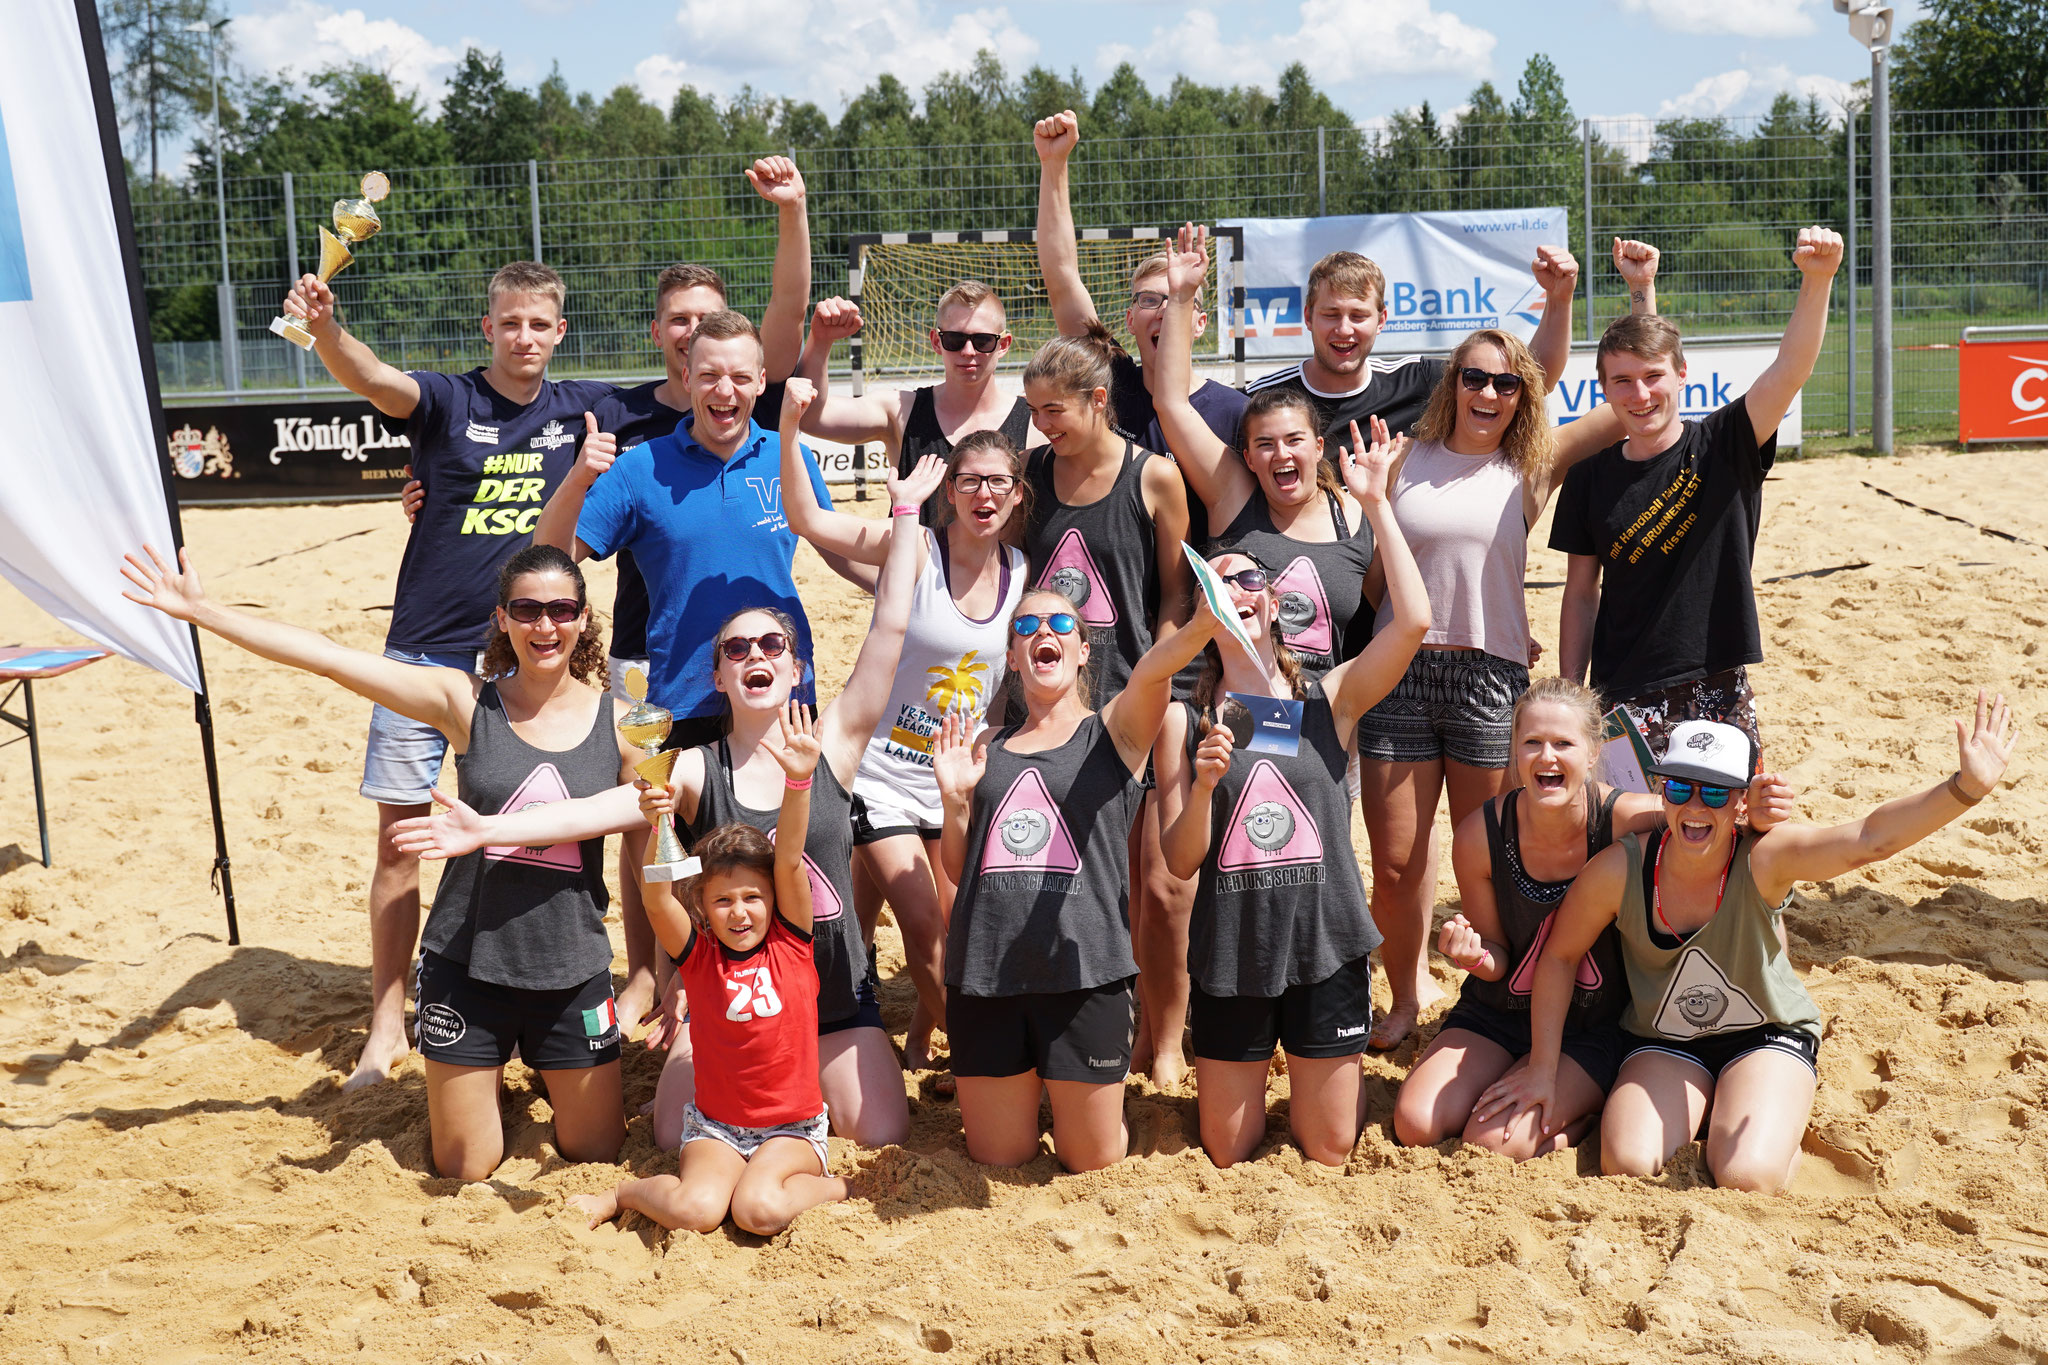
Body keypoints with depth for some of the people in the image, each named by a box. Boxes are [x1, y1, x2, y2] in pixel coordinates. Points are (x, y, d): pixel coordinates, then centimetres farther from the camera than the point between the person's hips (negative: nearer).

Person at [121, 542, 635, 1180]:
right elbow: (329, 657, -11)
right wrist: (200, 610, -14)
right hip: (465, 964, 0)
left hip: (572, 973, 1)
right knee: (463, 1169, 9)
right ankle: (482, 1079, 40)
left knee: (594, 1153, 13)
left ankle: (547, 1075, 43)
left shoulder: (617, 721, -4)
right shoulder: (465, 702, -7)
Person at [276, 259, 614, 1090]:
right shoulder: (446, 401, -2)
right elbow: (372, 377, -22)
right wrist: (323, 329, -43)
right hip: (423, 651, -1)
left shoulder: (583, 409, 5)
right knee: (400, 840, 1)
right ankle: (387, 1025, 11)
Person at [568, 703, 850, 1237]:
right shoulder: (698, 954, -2)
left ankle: (826, 1185, 1)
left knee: (759, 1210, -29)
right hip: (715, 1125, 1)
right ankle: (623, 1193, 4)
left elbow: (789, 862, -16)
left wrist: (799, 781, -31)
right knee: (695, 1211, -26)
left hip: (792, 1127, -1)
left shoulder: (790, 942, -3)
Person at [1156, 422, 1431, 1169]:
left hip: (1324, 942, 0)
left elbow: (1413, 622, -17)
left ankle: (1327, 1075, 39)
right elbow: (1180, 862, -4)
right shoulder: (1183, 722, -1)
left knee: (1329, 1151, 9)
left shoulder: (1328, 701, 0)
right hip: (1229, 948, 0)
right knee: (1228, 1154, 10)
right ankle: (1233, 1079, 40)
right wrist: (1203, 783, -22)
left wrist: (1376, 503, -14)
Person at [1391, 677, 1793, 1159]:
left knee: (1494, 1142, -21)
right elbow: (1496, 959, -3)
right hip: (1500, 1011, 3)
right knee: (1416, 1124, -13)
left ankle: (1591, 1109, 9)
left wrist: (1757, 817, -35)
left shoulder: (1629, 821, -22)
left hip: (1594, 1027, -3)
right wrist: (1476, 956, -28)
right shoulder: (1479, 837, -15)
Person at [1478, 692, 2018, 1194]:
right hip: (1662, 1043, 2)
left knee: (1747, 1180, -24)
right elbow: (1559, 956, -4)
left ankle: (1778, 1117, 11)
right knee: (1627, 1166, -22)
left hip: (1767, 1036, -1)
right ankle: (1694, 1113, 11)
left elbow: (1869, 838, -39)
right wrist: (1542, 1070, -3)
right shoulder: (1621, 869, -19)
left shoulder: (1764, 858, -23)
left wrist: (1964, 788, -56)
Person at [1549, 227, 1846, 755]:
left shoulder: (1724, 447, -2)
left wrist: (1816, 279, -34)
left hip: (1717, 692, -1)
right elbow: (1581, 592, 9)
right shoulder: (1591, 478, 3)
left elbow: (1789, 370, -19)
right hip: (1621, 696, 1)